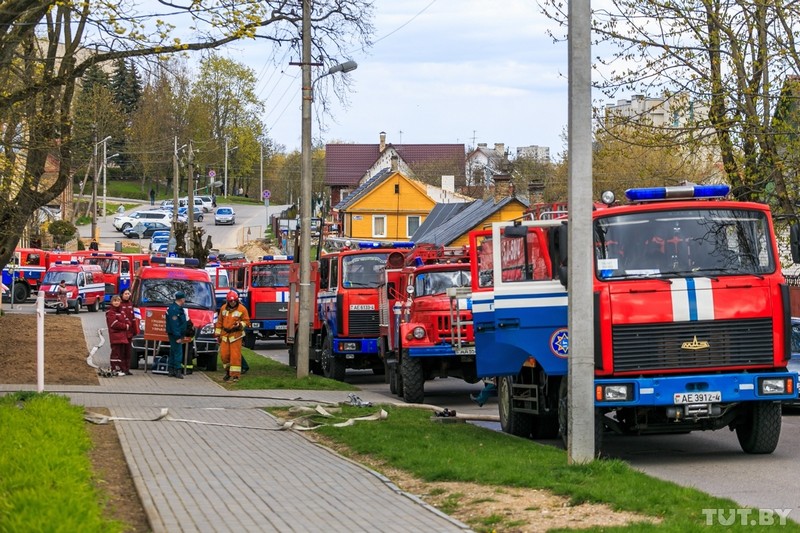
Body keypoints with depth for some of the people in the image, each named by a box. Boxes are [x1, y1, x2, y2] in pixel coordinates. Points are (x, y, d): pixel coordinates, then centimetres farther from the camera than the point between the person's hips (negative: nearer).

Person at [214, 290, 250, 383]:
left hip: (236, 335, -4)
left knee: (235, 355, -7)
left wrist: (240, 324, -21)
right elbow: (219, 321, 15)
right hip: (225, 335, 4)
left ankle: (235, 375, -2)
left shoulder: (242, 309, -4)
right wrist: (218, 333, 14)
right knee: (224, 354, 2)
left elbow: (246, 322, -1)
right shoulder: (223, 308, 8)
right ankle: (228, 372, 22)